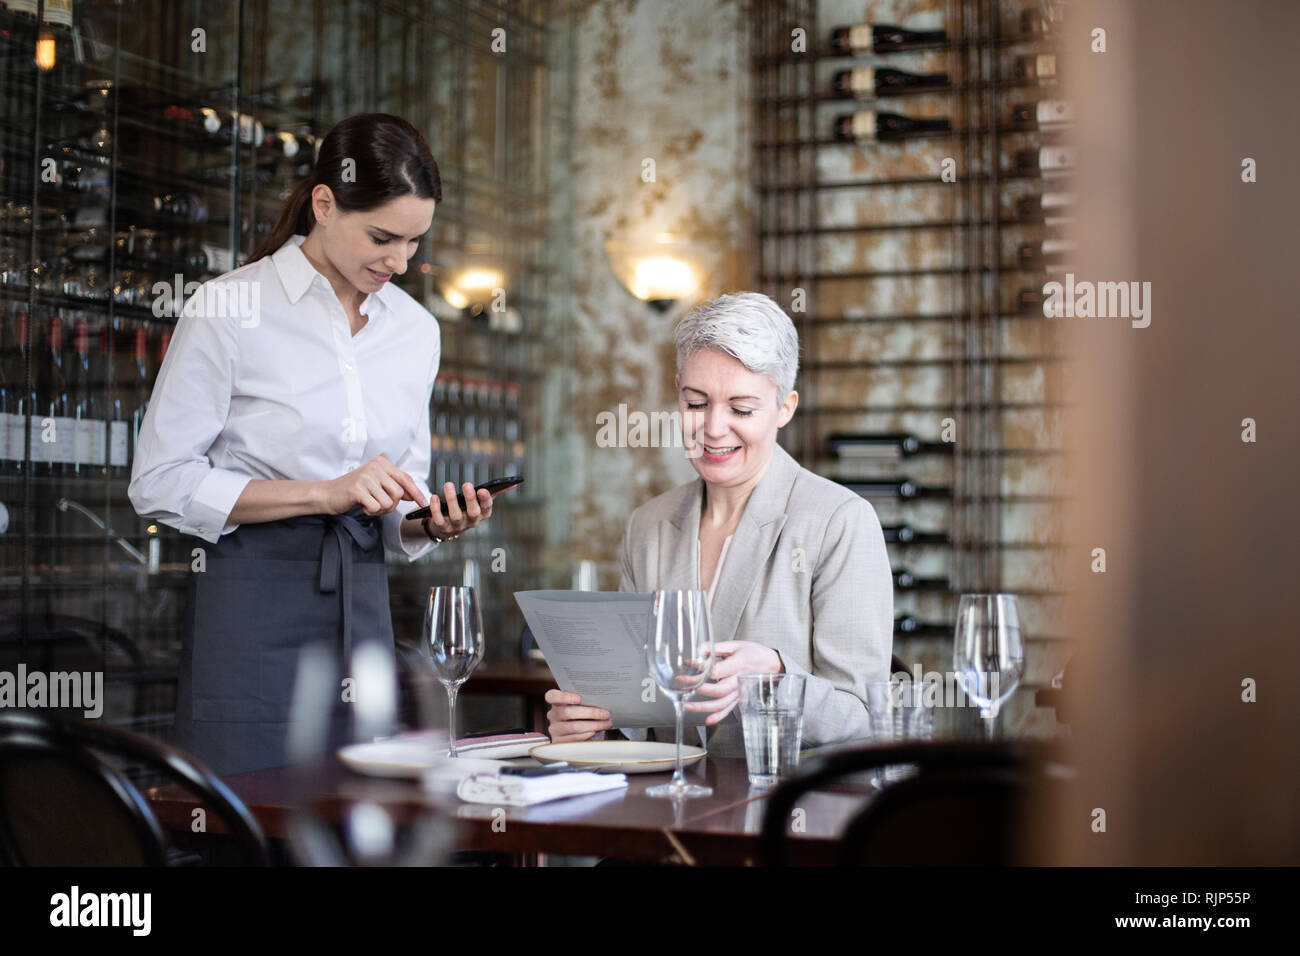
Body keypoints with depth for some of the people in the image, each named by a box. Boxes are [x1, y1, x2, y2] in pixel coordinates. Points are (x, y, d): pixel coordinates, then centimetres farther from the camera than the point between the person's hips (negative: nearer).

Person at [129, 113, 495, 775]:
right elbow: (159, 483, -9)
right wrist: (324, 493, -16)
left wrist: (434, 523, -5)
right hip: (251, 605, -5)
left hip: (363, 609, 5)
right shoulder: (229, 309, -6)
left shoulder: (415, 329, 10)